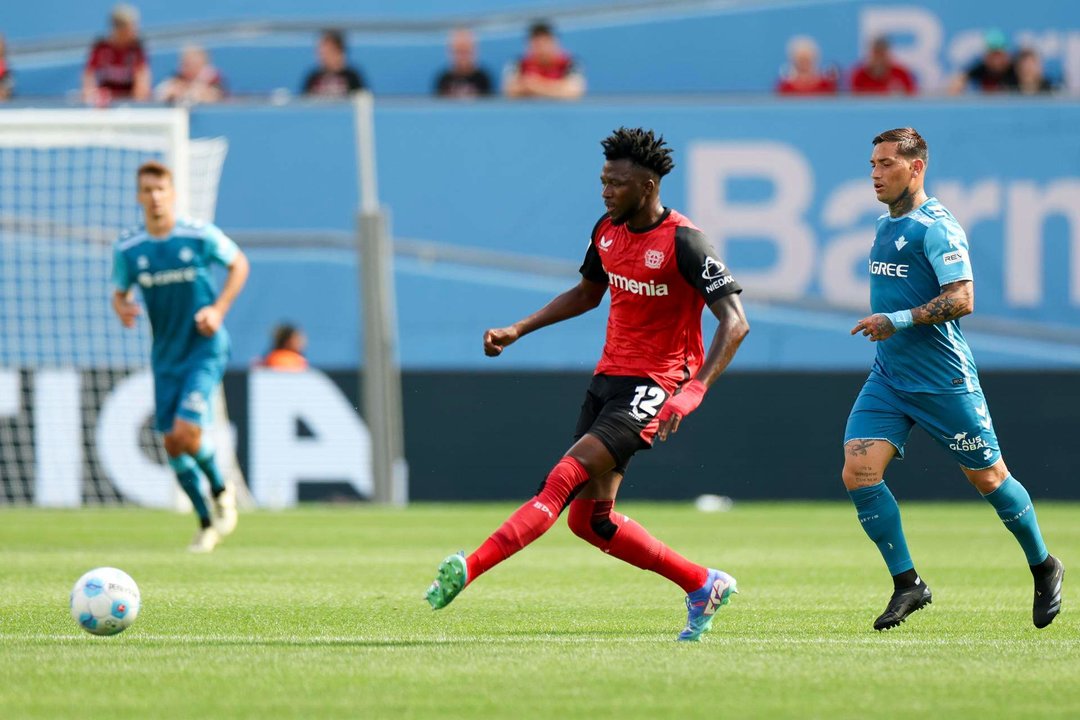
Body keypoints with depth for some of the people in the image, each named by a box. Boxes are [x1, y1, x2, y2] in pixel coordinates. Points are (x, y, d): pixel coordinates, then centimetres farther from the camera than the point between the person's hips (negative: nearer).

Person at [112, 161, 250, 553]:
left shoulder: (200, 236, -10)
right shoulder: (128, 248, -3)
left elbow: (239, 264, 5)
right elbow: (120, 292, 11)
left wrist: (219, 309, -8)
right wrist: (123, 309, -14)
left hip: (205, 348, -4)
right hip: (165, 354, 4)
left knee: (186, 432, -19)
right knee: (172, 443, 4)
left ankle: (220, 489, 11)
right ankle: (206, 523, 22)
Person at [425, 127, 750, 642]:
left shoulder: (682, 242, -15)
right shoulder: (607, 231, 8)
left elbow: (735, 322, -20)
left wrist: (693, 391, -32)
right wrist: (518, 331, 16)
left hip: (652, 386, -9)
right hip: (608, 378, 9)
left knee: (567, 476, -23)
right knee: (588, 518, 4)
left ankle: (469, 569, -33)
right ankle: (703, 587, 17)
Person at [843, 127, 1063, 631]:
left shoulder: (936, 226, -14)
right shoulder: (886, 225, 13)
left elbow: (961, 299, -23)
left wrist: (899, 320, -26)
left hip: (943, 381, -7)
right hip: (888, 378, 7)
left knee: (987, 477, 5)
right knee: (858, 472, -10)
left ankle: (1044, 567, 27)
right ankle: (907, 584, -1)